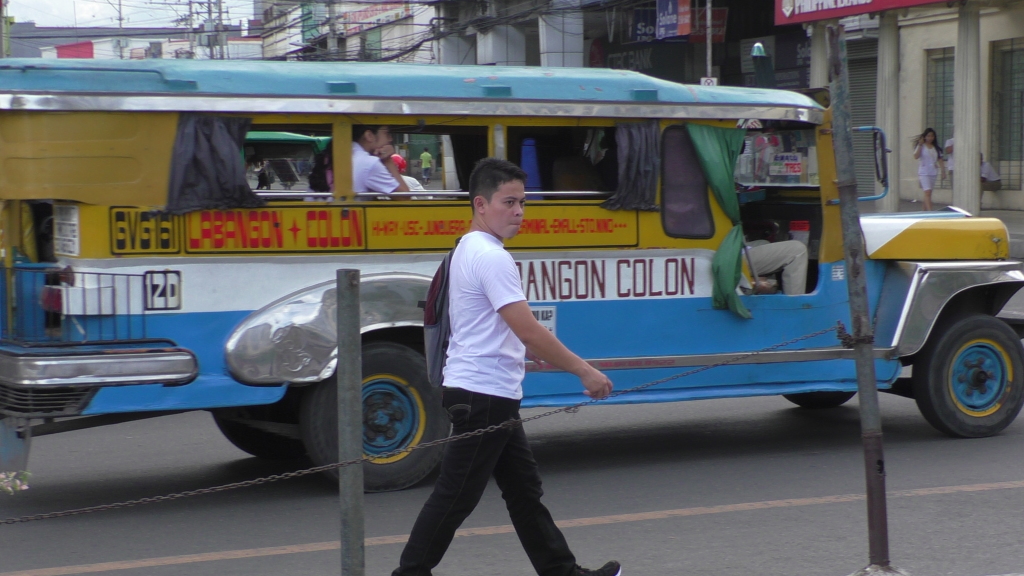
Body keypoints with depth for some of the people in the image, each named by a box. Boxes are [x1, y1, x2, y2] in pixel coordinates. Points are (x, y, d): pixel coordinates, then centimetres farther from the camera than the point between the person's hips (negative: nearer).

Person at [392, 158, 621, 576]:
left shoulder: (470, 250, 14)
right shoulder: (490, 257, -18)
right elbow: (528, 330, -23)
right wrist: (584, 371, -16)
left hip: (491, 398, 11)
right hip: (482, 397, -11)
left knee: (524, 491, 15)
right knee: (454, 498, -3)